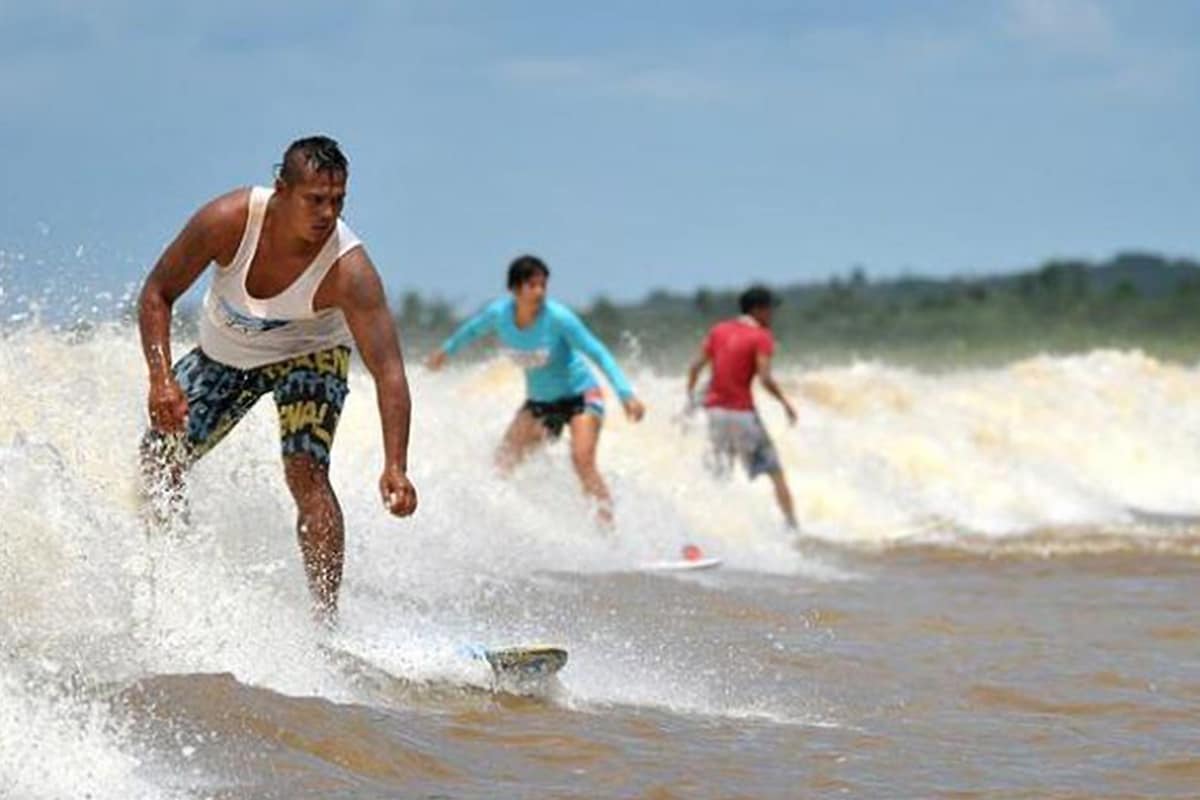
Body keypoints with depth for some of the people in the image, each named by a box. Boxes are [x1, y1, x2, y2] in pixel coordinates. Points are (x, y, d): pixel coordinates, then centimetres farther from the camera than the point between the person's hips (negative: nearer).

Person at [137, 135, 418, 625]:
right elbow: (157, 294, -17)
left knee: (306, 473, -25)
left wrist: (395, 467, -50)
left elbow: (388, 370, -39)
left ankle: (327, 618, -25)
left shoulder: (348, 269, -37)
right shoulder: (228, 221, -32)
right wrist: (160, 379, -29)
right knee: (159, 461, 6)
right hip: (223, 353, 3)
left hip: (308, 353, -3)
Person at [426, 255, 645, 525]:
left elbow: (598, 353, -20)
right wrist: (446, 350, 29)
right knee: (505, 462, 1)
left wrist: (626, 394, -28)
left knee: (582, 460, -24)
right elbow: (472, 330, 12)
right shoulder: (499, 313, -12)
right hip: (539, 401, 6)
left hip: (580, 395, -6)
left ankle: (608, 527, -21)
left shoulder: (557, 317, -25)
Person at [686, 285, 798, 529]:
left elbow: (696, 367, 8)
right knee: (775, 472, 3)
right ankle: (792, 525, 0)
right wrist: (785, 403, -5)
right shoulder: (761, 337, -7)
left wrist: (690, 399, 16)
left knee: (721, 475, 16)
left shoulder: (719, 330, 11)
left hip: (714, 408, 6)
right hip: (741, 412, -6)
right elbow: (765, 378, -17)